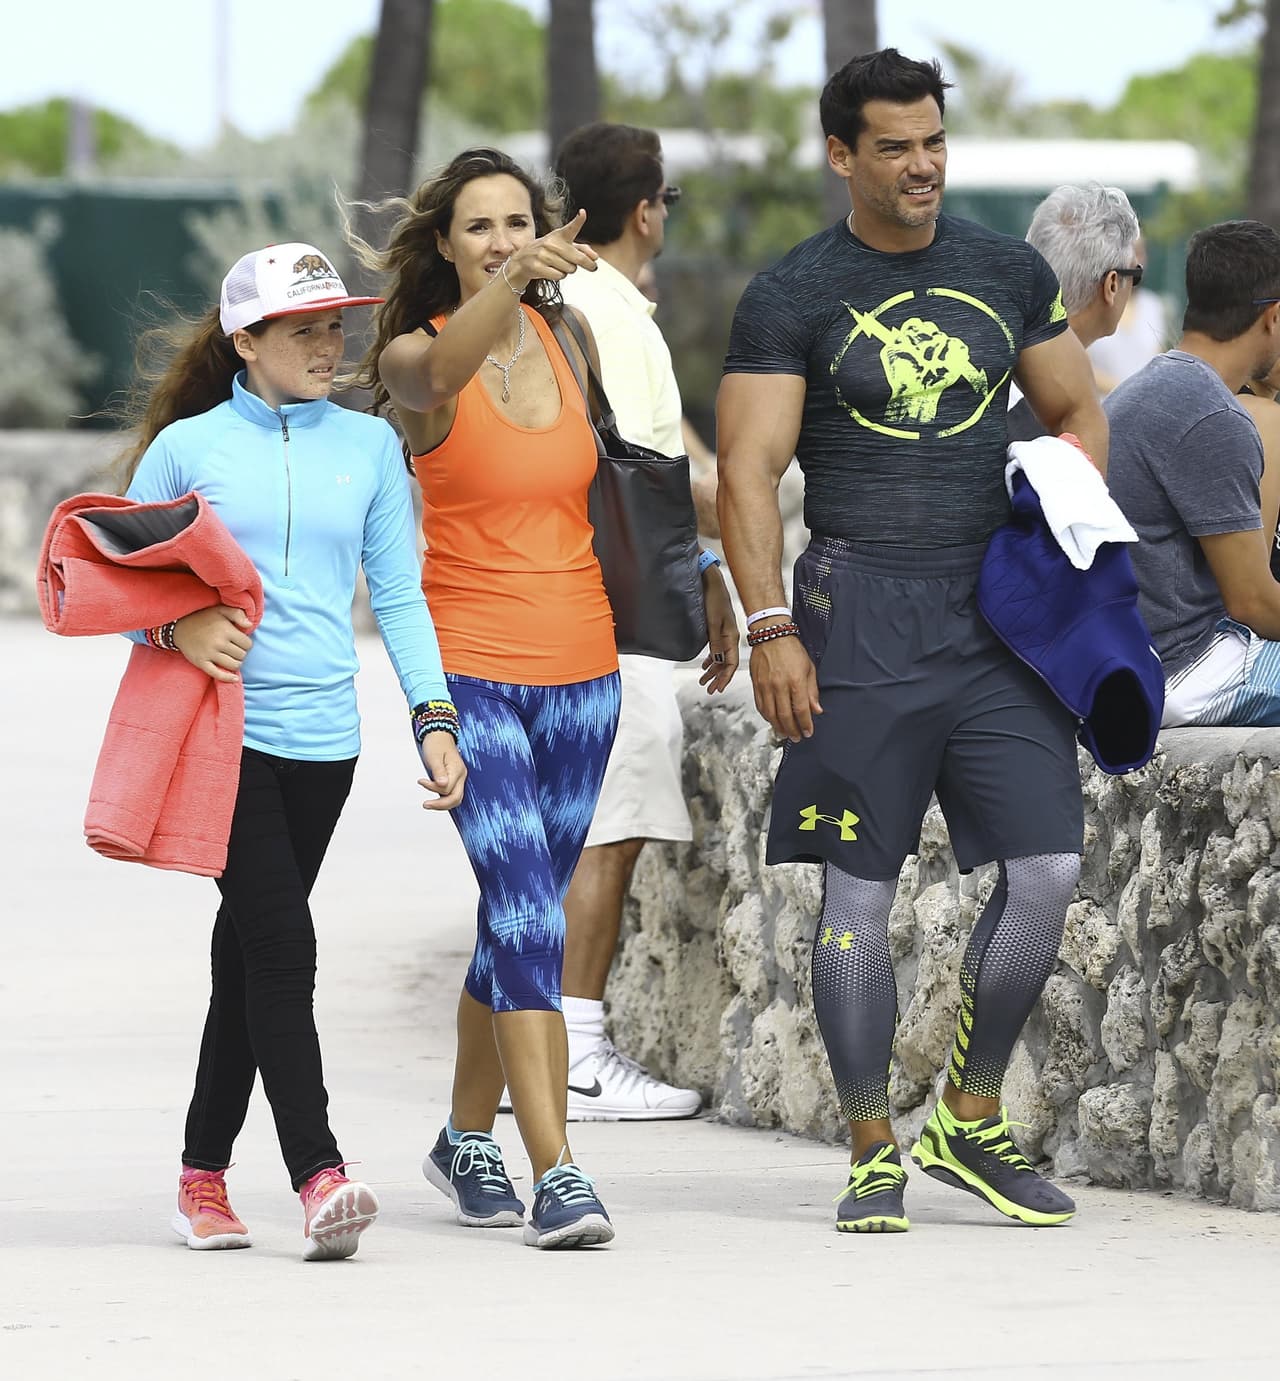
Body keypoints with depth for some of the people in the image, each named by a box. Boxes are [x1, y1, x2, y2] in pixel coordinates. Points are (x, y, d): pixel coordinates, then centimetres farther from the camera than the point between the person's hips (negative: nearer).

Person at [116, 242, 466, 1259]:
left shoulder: (370, 446, 10)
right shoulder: (185, 448, 2)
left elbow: (398, 594, 10)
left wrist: (434, 717, 0)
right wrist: (179, 627, -15)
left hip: (320, 734, 3)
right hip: (221, 728, -3)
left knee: (249, 953, 10)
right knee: (280, 945, -14)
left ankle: (204, 1170, 20)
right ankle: (317, 1175, -20)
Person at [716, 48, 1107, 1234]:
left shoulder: (1008, 272, 12)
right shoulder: (790, 299, -1)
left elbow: (1078, 413, 21)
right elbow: (748, 468, -6)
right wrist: (769, 625, -15)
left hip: (998, 612, 4)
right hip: (862, 614, -3)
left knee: (1048, 869, -5)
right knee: (860, 887, -2)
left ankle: (970, 1122, 12)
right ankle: (872, 1152, 8)